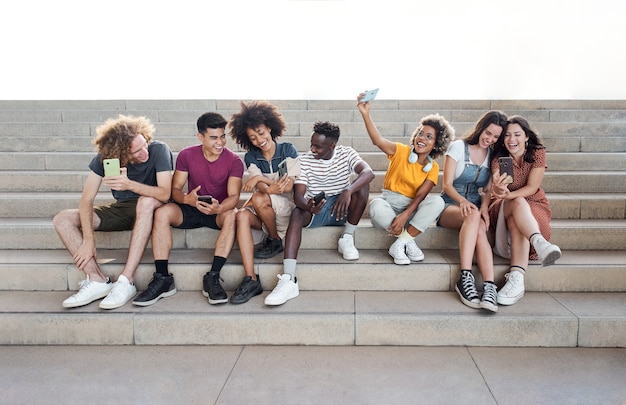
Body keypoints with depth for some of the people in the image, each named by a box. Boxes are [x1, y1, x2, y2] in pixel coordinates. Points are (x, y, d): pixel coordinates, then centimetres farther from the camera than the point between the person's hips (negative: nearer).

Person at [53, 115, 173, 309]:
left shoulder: (159, 150, -20)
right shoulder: (104, 158, -11)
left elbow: (164, 194, -28)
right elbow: (86, 200, -15)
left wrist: (130, 185, -44)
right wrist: (88, 240, -26)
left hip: (148, 211, -4)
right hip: (120, 209, 4)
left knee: (147, 201, -40)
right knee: (62, 220, -12)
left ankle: (126, 281, -38)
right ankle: (97, 280, -22)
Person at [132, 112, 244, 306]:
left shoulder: (234, 161, -9)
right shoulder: (187, 155, -4)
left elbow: (233, 196, -17)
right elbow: (175, 189, -6)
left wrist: (219, 208, -41)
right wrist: (186, 199, -31)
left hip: (219, 211, -1)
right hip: (190, 210, 2)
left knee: (232, 216, -36)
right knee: (162, 212, -27)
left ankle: (212, 277, -33)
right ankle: (163, 278, -26)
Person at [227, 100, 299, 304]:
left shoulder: (287, 150, -2)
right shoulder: (251, 157, 6)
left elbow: (290, 186, -11)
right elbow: (260, 187, -8)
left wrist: (260, 178, -22)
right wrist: (272, 188, -33)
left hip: (288, 207, -3)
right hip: (264, 211, 4)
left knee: (259, 199, -33)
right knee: (242, 216, -29)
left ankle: (275, 241, -5)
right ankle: (250, 279, -35)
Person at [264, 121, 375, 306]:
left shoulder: (346, 153, -6)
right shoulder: (304, 160, -7)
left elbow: (369, 172, -25)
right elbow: (298, 195, -17)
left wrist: (348, 191, -44)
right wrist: (308, 206, -42)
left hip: (342, 207, 1)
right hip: (315, 209, 0)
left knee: (362, 185, -26)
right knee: (296, 213, -34)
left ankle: (347, 239, -12)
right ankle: (288, 280, -45)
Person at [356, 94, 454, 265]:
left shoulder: (433, 168, 2)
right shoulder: (401, 152, -4)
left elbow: (420, 195, -10)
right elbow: (377, 140, -23)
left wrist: (404, 216, -28)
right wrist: (365, 114, -38)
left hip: (412, 208, 2)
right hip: (389, 204, -2)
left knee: (437, 201, -26)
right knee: (376, 206, -37)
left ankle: (399, 244, -25)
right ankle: (408, 242, -17)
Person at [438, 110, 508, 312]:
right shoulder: (458, 147, 0)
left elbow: (488, 190, 7)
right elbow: (447, 184, -6)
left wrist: (484, 206, -16)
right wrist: (463, 201, -27)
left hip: (476, 207, 3)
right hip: (450, 206, -3)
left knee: (480, 229, -35)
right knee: (473, 215, -39)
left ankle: (489, 287, -48)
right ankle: (465, 277, -46)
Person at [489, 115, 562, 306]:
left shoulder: (537, 153, -2)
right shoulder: (498, 159, 0)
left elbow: (532, 187, -14)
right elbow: (495, 190, -17)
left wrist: (509, 195, -33)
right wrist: (498, 189, -43)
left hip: (535, 206, 0)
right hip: (504, 209, 0)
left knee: (516, 223, -36)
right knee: (518, 203, -36)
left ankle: (516, 279, -52)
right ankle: (541, 243, -62)